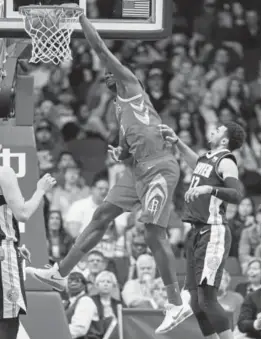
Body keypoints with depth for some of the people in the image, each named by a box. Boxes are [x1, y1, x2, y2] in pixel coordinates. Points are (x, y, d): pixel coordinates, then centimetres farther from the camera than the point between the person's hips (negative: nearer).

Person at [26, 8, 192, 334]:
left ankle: (177, 303, -6)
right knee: (101, 217, 11)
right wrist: (120, 152, 11)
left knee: (154, 233, -11)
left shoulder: (130, 85, -1)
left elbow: (101, 49, -7)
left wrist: (80, 16, 0)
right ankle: (60, 273, 18)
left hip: (159, 167, -10)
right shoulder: (120, 107, 23)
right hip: (138, 167, 10)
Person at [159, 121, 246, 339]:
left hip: (213, 233, -9)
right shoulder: (208, 159, 16)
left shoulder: (226, 163, -9)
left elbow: (237, 195, -25)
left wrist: (209, 189, -37)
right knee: (196, 302, 7)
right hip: (198, 233, 9)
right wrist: (176, 142, 36)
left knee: (207, 299, -17)